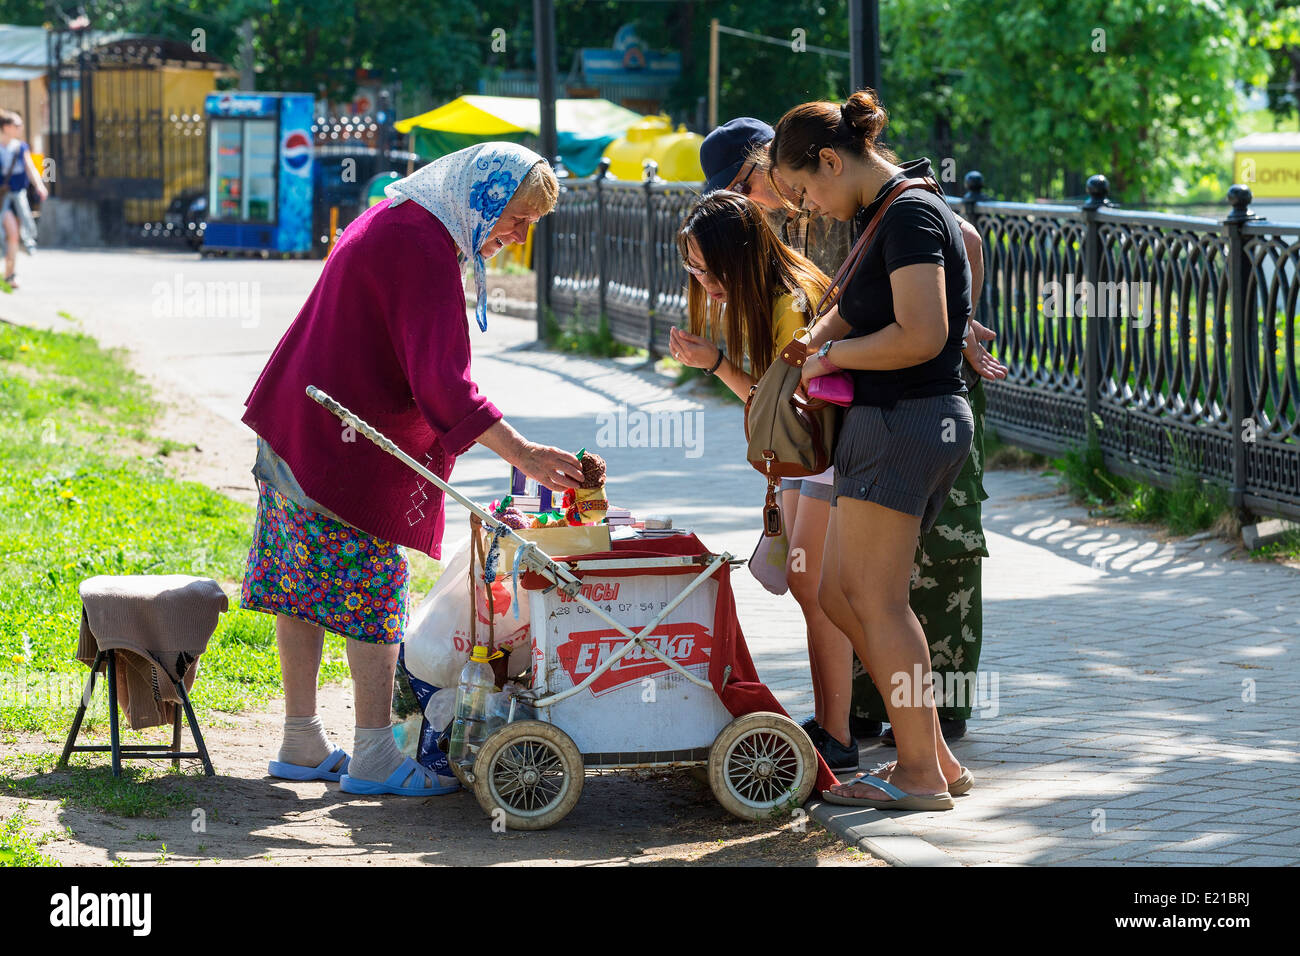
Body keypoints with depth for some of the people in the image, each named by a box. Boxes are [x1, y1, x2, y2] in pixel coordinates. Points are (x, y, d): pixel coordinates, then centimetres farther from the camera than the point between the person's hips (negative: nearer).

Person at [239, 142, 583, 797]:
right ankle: (373, 756, 0)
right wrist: (521, 454, -29)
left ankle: (302, 744, 18)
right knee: (373, 594, -4)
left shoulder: (394, 220, 14)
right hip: (347, 445, -10)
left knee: (305, 589, 12)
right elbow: (441, 382, -26)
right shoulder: (422, 247, -20)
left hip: (297, 425, 10)